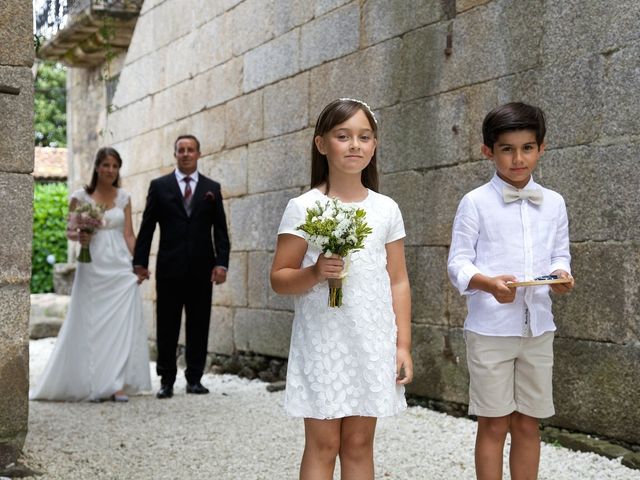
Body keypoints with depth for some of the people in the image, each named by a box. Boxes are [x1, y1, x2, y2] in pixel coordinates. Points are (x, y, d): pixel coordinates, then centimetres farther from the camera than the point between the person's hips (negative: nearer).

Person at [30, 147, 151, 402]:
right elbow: (70, 231, 5)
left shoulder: (124, 197, 9)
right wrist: (79, 236, -17)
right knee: (92, 325, 0)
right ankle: (94, 384, 10)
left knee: (121, 325, -5)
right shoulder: (80, 196, 2)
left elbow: (129, 234, 7)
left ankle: (117, 384, -3)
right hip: (92, 268, -2)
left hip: (120, 269, 2)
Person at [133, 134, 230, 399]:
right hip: (169, 268, -1)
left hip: (202, 269, 1)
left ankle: (194, 378, 12)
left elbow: (220, 229, 6)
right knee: (167, 326, 2)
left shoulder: (212, 188, 9)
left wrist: (221, 262, -5)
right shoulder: (159, 186, 6)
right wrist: (140, 261, -3)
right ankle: (166, 380, 9)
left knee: (199, 325, 4)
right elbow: (146, 228, 4)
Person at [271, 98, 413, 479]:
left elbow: (398, 282, 8)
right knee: (323, 445, 2)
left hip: (373, 342, 3)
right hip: (322, 342, -2)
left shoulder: (386, 210, 5)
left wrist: (403, 345, 3)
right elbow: (279, 279, -2)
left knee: (359, 444, 9)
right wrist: (316, 273, -21)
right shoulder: (304, 208, -4)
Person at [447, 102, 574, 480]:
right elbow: (459, 262, -6)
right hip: (490, 328, -4)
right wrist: (489, 284, -25)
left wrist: (561, 274, -11)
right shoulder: (476, 202, -4)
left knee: (528, 423, 10)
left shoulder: (554, 203, 8)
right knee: (494, 424, 3)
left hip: (538, 326, 4)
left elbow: (560, 254, 12)